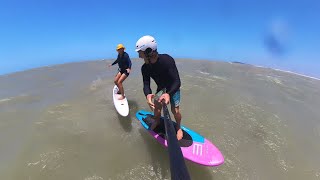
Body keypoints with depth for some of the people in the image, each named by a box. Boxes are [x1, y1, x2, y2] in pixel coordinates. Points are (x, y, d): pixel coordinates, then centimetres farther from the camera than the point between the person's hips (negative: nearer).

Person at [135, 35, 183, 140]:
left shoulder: (167, 60, -35)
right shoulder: (145, 68, -18)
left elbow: (177, 82, -39)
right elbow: (146, 85, -23)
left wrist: (168, 94, -57)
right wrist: (148, 95, -46)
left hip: (173, 87, -4)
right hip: (161, 87, 4)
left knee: (175, 110, -7)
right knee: (156, 106, 4)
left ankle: (178, 128, 22)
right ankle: (157, 121, 36)